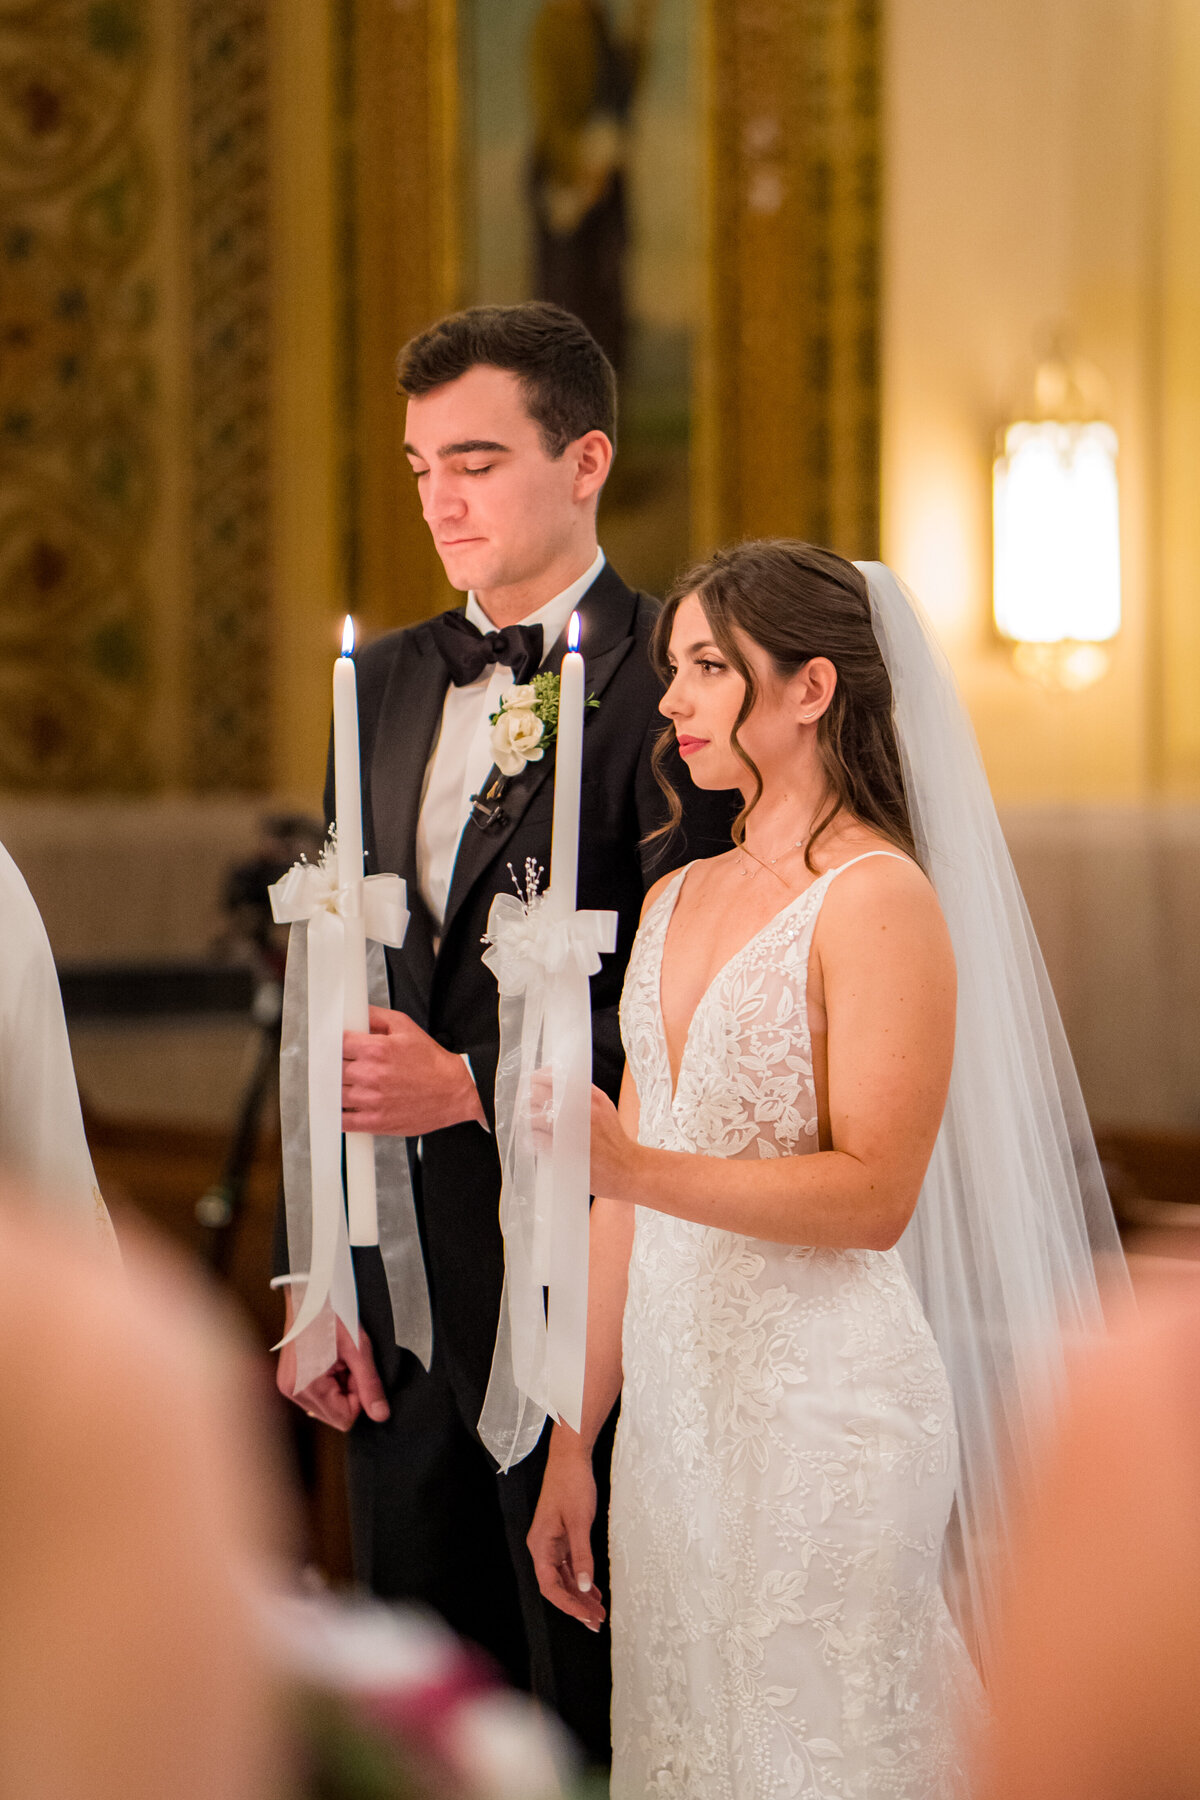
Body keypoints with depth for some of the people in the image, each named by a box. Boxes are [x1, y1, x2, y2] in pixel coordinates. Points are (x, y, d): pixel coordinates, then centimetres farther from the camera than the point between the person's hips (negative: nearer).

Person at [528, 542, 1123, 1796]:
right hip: (671, 1410, 7)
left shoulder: (879, 901, -10)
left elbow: (875, 1196, -17)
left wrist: (641, 1170, -26)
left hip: (823, 1410, -7)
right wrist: (573, 1440, 13)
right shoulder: (678, 901, 13)